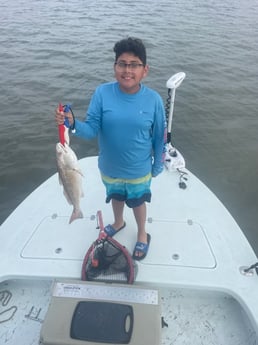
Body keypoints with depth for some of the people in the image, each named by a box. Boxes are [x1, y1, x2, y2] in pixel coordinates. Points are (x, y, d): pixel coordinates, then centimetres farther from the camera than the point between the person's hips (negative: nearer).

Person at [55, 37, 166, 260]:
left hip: (139, 170, -1)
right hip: (109, 168, 2)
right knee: (116, 197, 27)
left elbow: (159, 137, -6)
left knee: (137, 202, 21)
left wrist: (158, 165, 2)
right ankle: (118, 223, 61)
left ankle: (142, 235, 50)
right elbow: (92, 130, -18)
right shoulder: (102, 93, -17)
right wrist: (73, 124, -38)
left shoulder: (153, 99, -16)